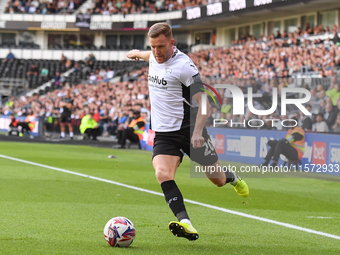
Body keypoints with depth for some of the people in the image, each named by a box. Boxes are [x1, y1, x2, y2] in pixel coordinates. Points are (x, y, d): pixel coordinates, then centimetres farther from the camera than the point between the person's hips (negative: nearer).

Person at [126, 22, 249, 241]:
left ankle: (232, 178, 48)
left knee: (218, 180, 9)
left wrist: (197, 132, -31)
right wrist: (139, 54, 51)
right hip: (164, 134, 5)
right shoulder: (155, 58, 2)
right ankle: (185, 223, -37)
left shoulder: (184, 65, -19)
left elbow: (204, 103, -20)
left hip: (189, 129, -5)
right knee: (163, 174, -25)